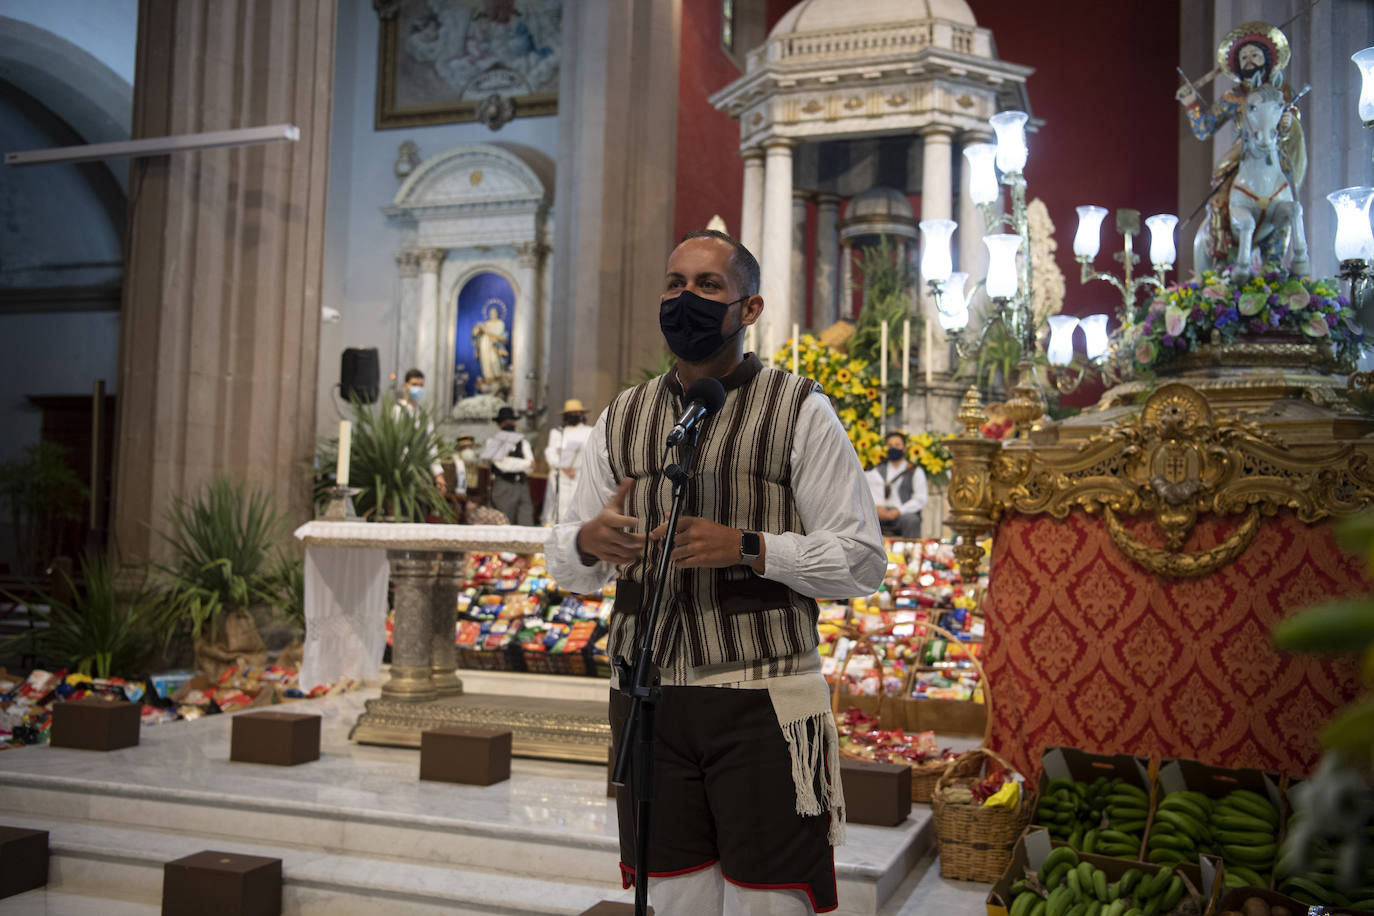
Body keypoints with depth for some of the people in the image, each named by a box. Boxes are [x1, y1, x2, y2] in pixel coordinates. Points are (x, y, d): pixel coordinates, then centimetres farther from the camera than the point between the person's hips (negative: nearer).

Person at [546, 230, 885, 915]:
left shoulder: (799, 412, 0)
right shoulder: (620, 421, 13)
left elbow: (862, 561, -4)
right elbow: (565, 566, 13)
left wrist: (749, 547, -18)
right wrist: (589, 542, -10)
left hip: (763, 702, -4)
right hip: (647, 697, 4)